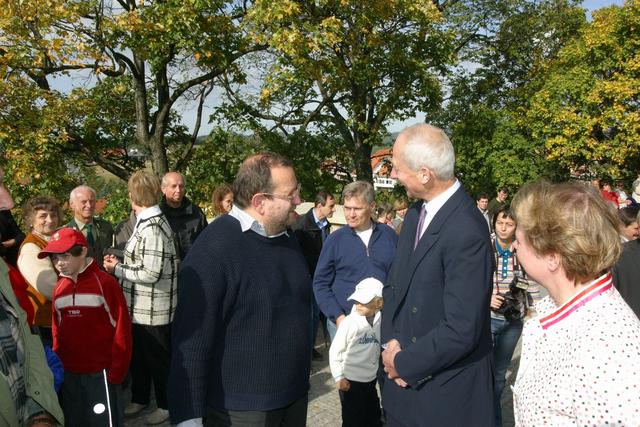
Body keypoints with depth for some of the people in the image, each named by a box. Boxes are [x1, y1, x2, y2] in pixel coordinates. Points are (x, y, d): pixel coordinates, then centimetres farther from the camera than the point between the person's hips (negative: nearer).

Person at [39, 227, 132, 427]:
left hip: (100, 373, -5)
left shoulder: (105, 282, -12)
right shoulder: (59, 289, 4)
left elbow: (122, 329, -12)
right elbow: (57, 331, 12)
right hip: (69, 374, 5)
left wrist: (117, 371, -12)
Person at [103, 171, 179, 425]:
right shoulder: (147, 221, 7)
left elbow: (150, 274, -26)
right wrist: (120, 262, 2)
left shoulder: (152, 228, -23)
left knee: (158, 358, 10)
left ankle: (166, 405, 29)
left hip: (153, 309, -9)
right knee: (138, 354, 23)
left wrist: (116, 269, -15)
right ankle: (140, 397, 42)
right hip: (140, 306, 9)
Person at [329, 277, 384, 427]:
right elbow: (335, 351, -10)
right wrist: (339, 377, -11)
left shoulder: (380, 322, -5)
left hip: (371, 380, 4)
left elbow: (381, 348, 7)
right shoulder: (349, 322, -15)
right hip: (350, 381, -4)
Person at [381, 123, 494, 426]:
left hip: (447, 392, -7)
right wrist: (391, 343, -6)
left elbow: (461, 330, -26)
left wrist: (403, 363, -13)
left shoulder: (467, 233, -25)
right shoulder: (415, 214, 2)